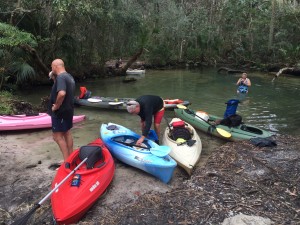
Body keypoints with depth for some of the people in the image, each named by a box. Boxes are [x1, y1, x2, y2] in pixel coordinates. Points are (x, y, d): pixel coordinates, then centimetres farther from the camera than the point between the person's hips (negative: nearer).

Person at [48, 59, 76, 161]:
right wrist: (54, 78, 9)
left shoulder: (60, 77, -20)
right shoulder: (69, 76, 11)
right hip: (68, 109, 10)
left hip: (60, 111, -10)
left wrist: (56, 106, -23)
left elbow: (62, 93, -36)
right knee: (67, 133, 16)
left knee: (57, 136, -3)